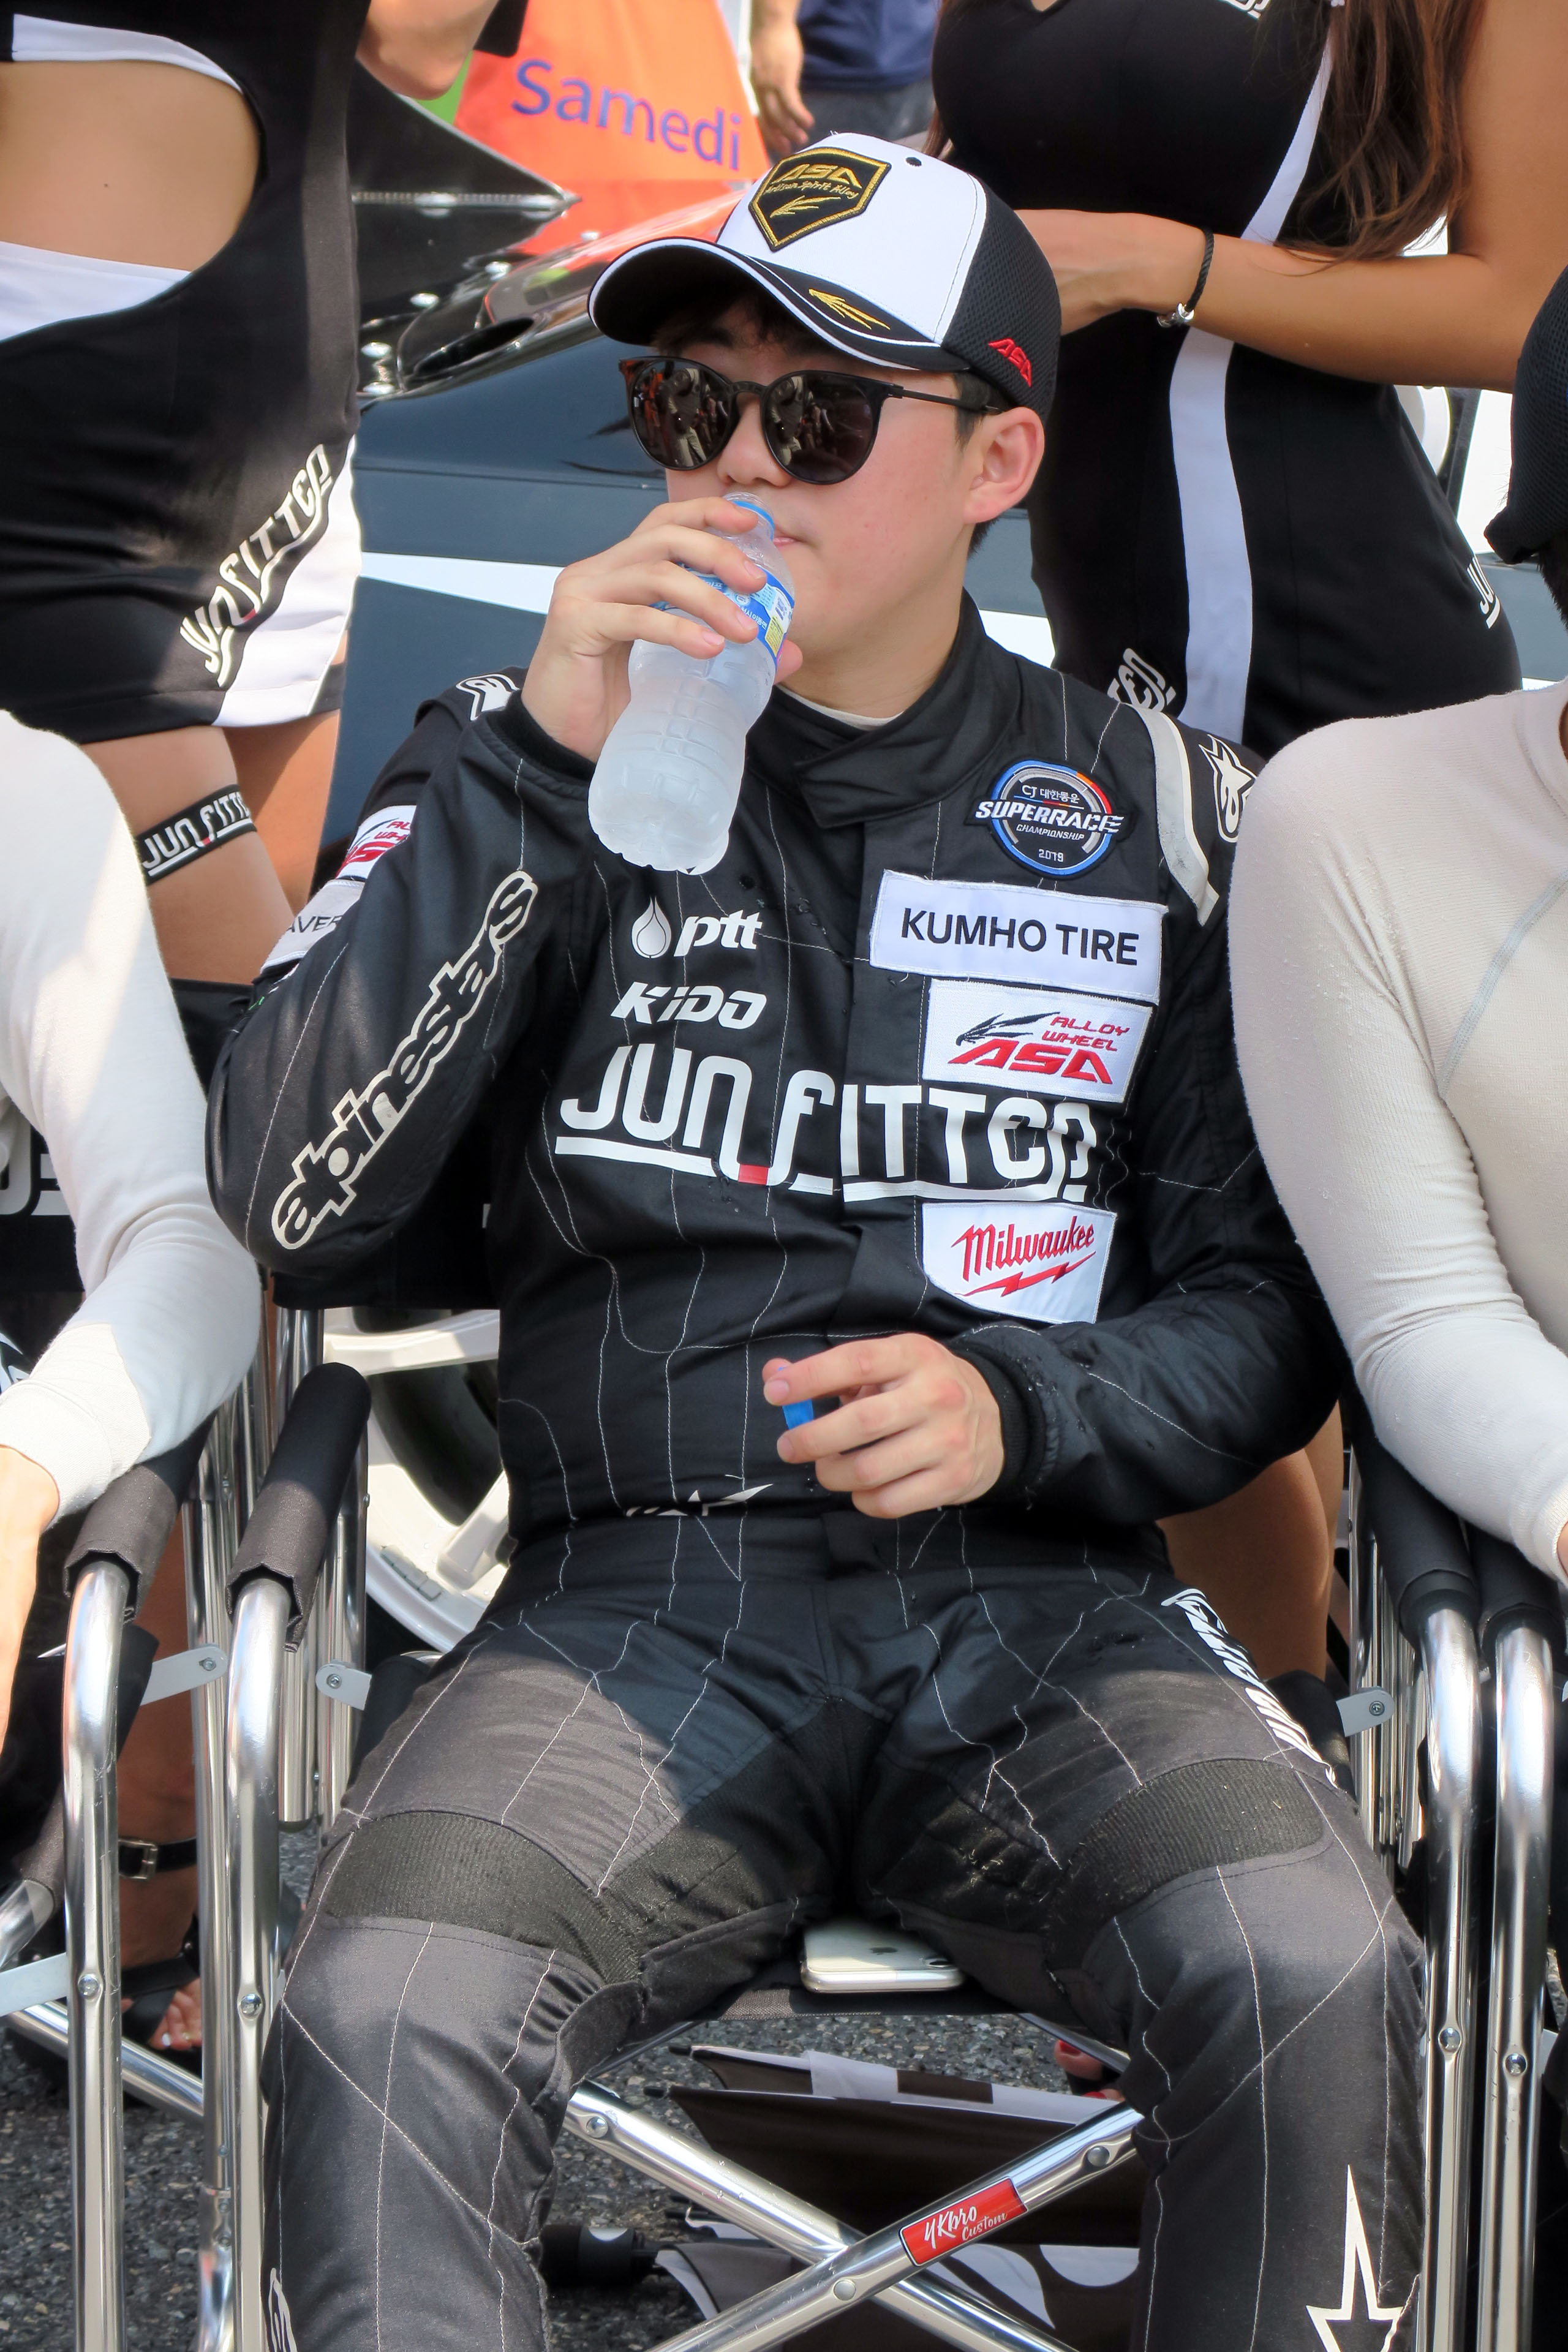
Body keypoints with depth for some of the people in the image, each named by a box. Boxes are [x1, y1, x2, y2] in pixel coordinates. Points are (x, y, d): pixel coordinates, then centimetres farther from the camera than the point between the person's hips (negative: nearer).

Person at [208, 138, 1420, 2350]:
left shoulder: (1137, 804, 12)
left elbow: (1269, 1306, 14)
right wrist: (536, 760, -12)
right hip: (638, 1602, 0)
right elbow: (290, 1195, -4)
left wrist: (1023, 1405, -8)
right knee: (377, 2026, -31)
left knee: (1321, 1981, -30)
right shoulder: (541, 758, 9)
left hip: (1043, 1605, 1)